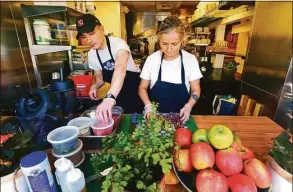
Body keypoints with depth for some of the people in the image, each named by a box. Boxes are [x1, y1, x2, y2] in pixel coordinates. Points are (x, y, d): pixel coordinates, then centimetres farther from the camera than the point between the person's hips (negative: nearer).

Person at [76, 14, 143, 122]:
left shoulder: (118, 44, -24)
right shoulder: (91, 55, -4)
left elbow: (120, 69, -44)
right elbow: (100, 79, 8)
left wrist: (109, 97, -60)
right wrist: (94, 87, -16)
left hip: (136, 90, -5)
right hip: (118, 95, 5)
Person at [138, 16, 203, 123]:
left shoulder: (190, 59, -7)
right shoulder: (152, 59, -6)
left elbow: (195, 90, 0)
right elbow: (143, 88, 2)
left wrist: (188, 106, -17)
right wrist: (148, 105, -15)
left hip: (180, 116, -1)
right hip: (155, 115, 2)